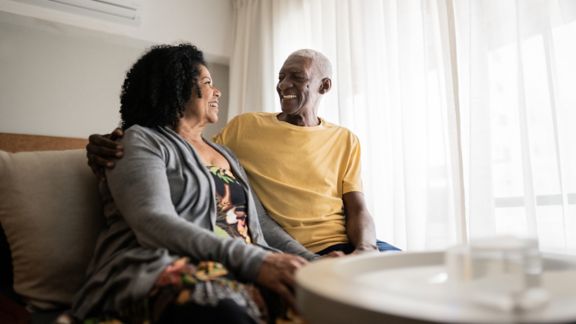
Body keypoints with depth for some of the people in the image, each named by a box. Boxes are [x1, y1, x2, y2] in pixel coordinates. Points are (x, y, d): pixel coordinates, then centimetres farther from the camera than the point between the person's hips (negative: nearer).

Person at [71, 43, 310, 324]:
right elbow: (154, 223, -14)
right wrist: (251, 260, -25)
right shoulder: (140, 141, 5)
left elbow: (259, 225, 18)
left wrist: (305, 261, -3)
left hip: (235, 271, 6)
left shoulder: (226, 154, 27)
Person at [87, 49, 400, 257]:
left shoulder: (345, 140, 12)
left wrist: (365, 248, -14)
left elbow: (357, 207, 7)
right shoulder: (245, 127, 6)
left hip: (347, 245, 4)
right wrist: (114, 150, -8)